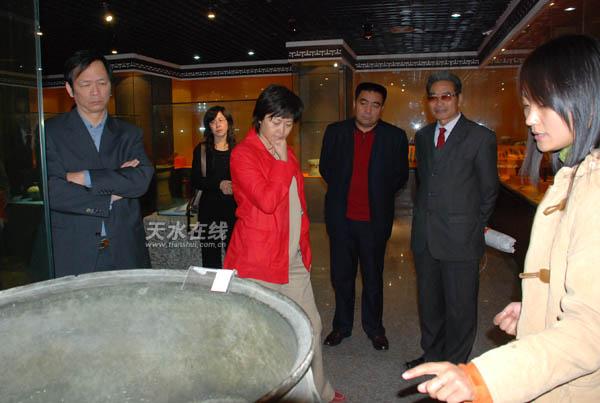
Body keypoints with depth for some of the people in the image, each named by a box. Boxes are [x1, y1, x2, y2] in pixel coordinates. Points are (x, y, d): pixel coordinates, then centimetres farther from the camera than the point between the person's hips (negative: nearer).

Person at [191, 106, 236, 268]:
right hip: (209, 208, 0)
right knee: (211, 257, 1)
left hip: (234, 207, 0)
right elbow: (195, 181, 0)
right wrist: (219, 185, -13)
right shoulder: (201, 150, 7)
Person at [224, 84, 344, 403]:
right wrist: (283, 161, -16)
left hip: (293, 259, 8)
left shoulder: (286, 154, 13)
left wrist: (305, 248, 18)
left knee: (309, 325, 16)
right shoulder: (243, 154, -12)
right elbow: (267, 200, -25)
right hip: (258, 261, -8)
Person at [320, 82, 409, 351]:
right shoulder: (335, 132, 1)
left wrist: (379, 195, 3)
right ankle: (342, 325, 31)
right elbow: (325, 168, 12)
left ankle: (374, 328, 30)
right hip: (341, 218, 2)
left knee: (373, 278, 12)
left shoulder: (395, 137, -3)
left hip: (375, 219, -1)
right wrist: (341, 191, 9)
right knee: (341, 276, 13)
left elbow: (401, 176, 6)